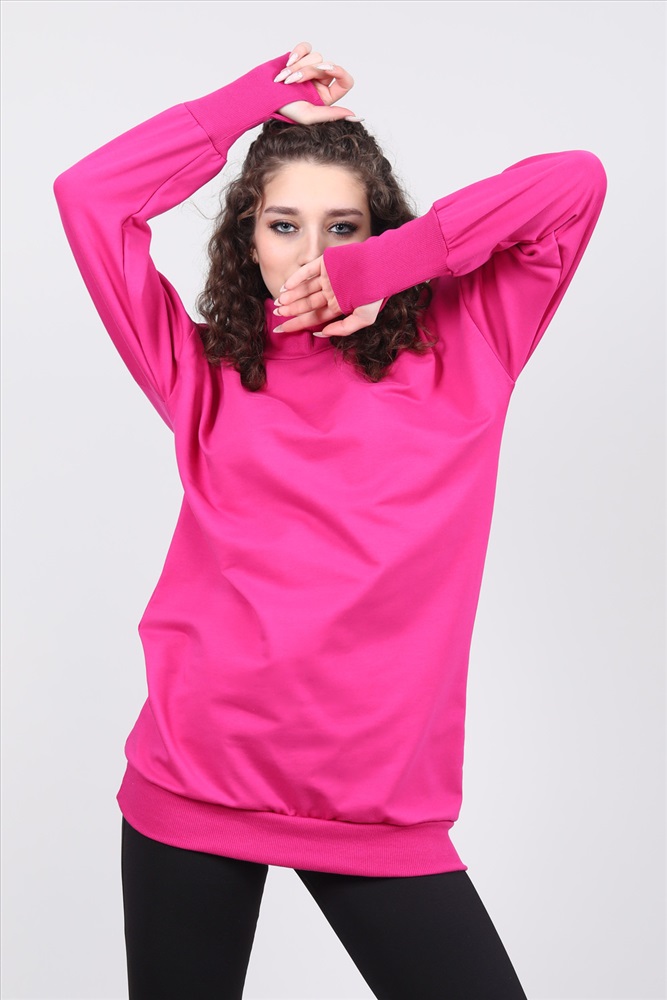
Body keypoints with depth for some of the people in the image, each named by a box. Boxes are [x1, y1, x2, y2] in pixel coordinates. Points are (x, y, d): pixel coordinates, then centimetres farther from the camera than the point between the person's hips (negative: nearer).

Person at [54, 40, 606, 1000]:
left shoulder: (454, 363, 5)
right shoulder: (206, 375, 6)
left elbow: (576, 183, -2)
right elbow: (90, 192, 2)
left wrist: (385, 269, -7)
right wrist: (270, 93, 5)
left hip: (378, 805, 0)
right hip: (192, 788, 1)